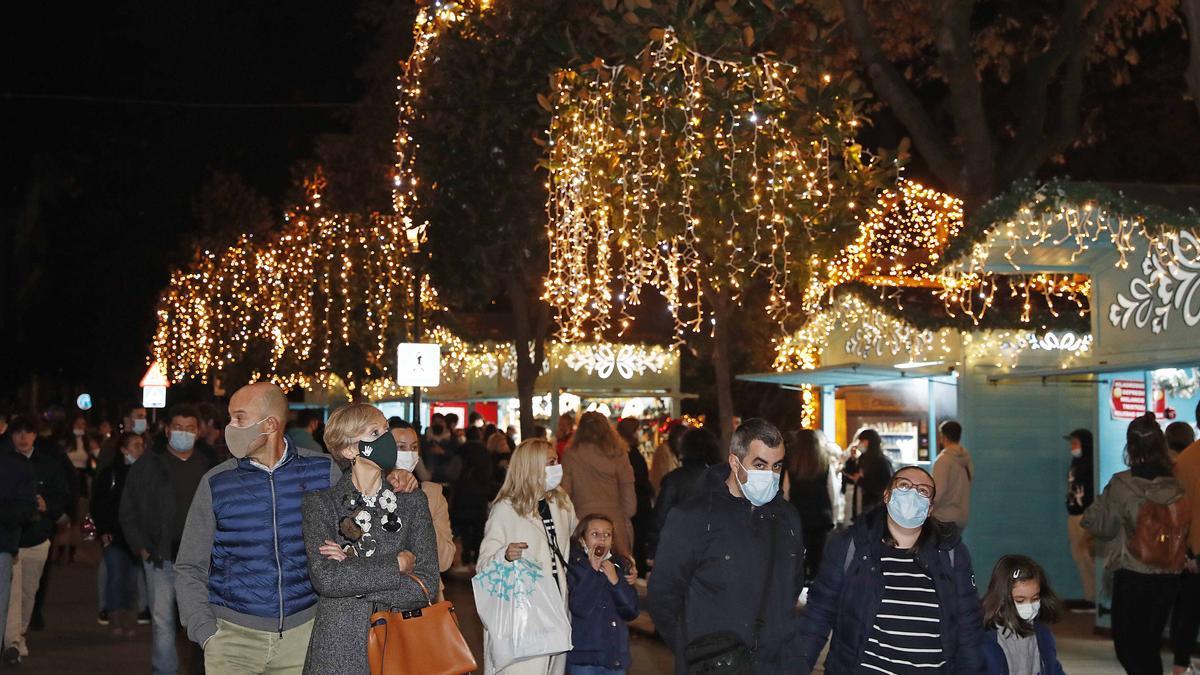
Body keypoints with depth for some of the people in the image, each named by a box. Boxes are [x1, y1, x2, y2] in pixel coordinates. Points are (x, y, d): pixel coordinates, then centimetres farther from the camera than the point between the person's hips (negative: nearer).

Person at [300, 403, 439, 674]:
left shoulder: (413, 501, 4)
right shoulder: (320, 502, -1)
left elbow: (427, 585, -6)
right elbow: (325, 578, -16)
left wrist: (352, 571, -12)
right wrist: (398, 564, -13)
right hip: (339, 651, -2)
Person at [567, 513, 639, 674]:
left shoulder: (618, 566, 10)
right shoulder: (574, 566, -5)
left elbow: (631, 612, 5)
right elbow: (578, 607, -18)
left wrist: (616, 581, -8)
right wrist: (592, 571, -15)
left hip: (616, 653, 5)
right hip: (585, 655, -5)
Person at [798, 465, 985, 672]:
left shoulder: (952, 554, -1)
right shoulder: (849, 546, -6)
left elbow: (968, 626, 3)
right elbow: (820, 612, -3)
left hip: (934, 667, 2)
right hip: (860, 666, -1)